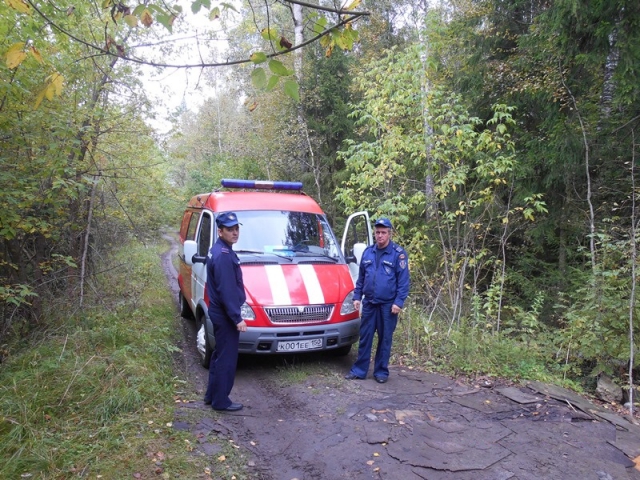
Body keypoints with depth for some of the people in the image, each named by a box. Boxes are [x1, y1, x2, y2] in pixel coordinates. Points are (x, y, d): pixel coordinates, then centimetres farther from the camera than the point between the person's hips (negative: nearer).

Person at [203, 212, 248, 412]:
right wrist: (237, 318, -22)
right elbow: (226, 291, -26)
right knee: (226, 358, 1)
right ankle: (221, 401, 13)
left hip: (219, 312, 10)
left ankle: (212, 394, 31)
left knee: (219, 354, 20)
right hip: (225, 315, -10)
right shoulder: (223, 255, -23)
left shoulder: (218, 251, 11)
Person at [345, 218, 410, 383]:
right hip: (369, 303, 4)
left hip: (388, 305, -4)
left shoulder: (398, 253, -6)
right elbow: (361, 277, 14)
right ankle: (359, 370, 18)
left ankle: (381, 371, 20)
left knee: (385, 339, 8)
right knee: (365, 337, 8)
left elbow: (403, 281, -8)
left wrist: (398, 302, -15)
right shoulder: (368, 252, 8)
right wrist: (357, 296, 8)